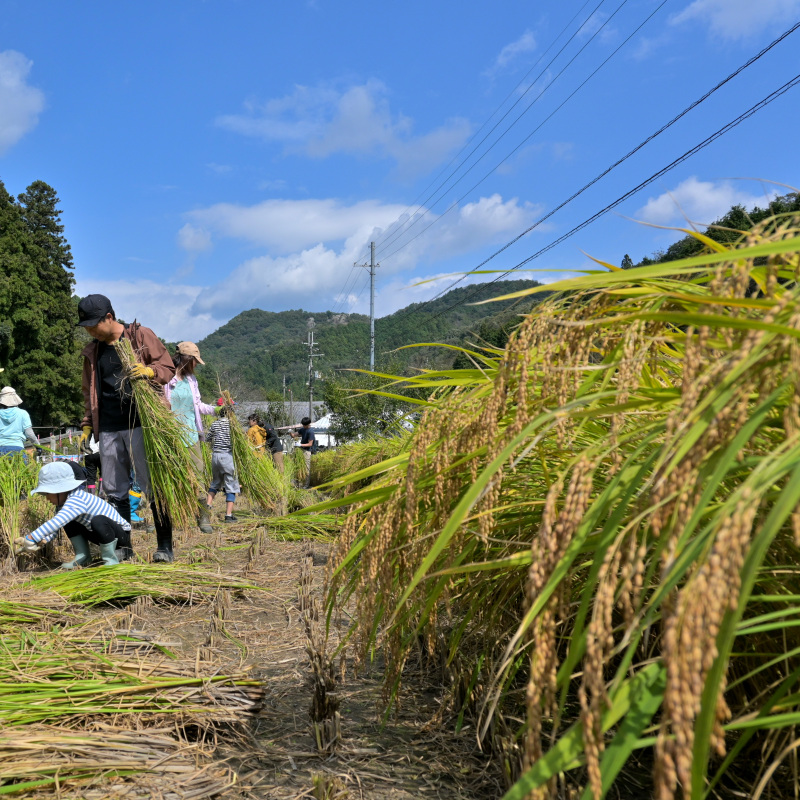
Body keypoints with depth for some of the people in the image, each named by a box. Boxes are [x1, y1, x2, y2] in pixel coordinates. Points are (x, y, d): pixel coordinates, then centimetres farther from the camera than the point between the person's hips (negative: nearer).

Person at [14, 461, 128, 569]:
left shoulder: (77, 500, -30)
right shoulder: (63, 501, 3)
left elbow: (55, 523, -41)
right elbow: (54, 528, 5)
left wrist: (30, 538, -39)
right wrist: (40, 541, -14)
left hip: (122, 533, -9)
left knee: (98, 521, -38)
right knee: (69, 523, 5)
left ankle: (110, 558, -18)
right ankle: (82, 557, 9)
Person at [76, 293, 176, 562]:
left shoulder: (141, 336, 1)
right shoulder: (92, 351, 16)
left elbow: (168, 367, 2)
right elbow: (89, 391, 23)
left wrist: (149, 371, -19)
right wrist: (87, 425, 14)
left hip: (139, 425, -5)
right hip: (108, 430, 5)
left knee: (153, 487, -4)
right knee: (114, 491, 6)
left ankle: (165, 547, 3)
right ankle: (123, 547, 14)